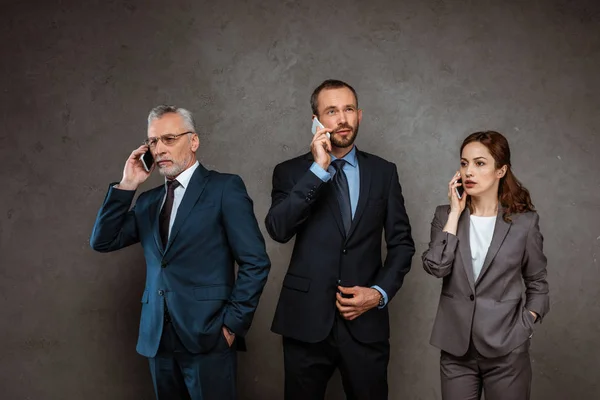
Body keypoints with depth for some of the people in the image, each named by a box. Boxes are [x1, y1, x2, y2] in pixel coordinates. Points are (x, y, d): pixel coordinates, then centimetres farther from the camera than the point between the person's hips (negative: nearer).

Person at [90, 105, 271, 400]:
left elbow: (256, 262, -9)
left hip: (207, 337, -5)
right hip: (158, 339, 6)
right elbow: (102, 242, 6)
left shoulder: (224, 188, -4)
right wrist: (126, 186, -2)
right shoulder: (148, 201, 14)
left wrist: (232, 323, -11)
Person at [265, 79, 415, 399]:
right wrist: (318, 169, -18)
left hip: (365, 322, 1)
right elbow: (278, 230, -16)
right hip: (306, 321, -1)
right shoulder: (291, 172, 1)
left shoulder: (383, 172, 6)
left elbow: (402, 242, 8)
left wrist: (380, 292, -6)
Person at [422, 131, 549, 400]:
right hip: (456, 349, 2)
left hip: (506, 350, -1)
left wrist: (523, 326, -7)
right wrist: (455, 213, -12)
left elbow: (537, 283, 6)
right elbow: (435, 267, -14)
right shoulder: (445, 215, 1)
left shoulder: (525, 221, -3)